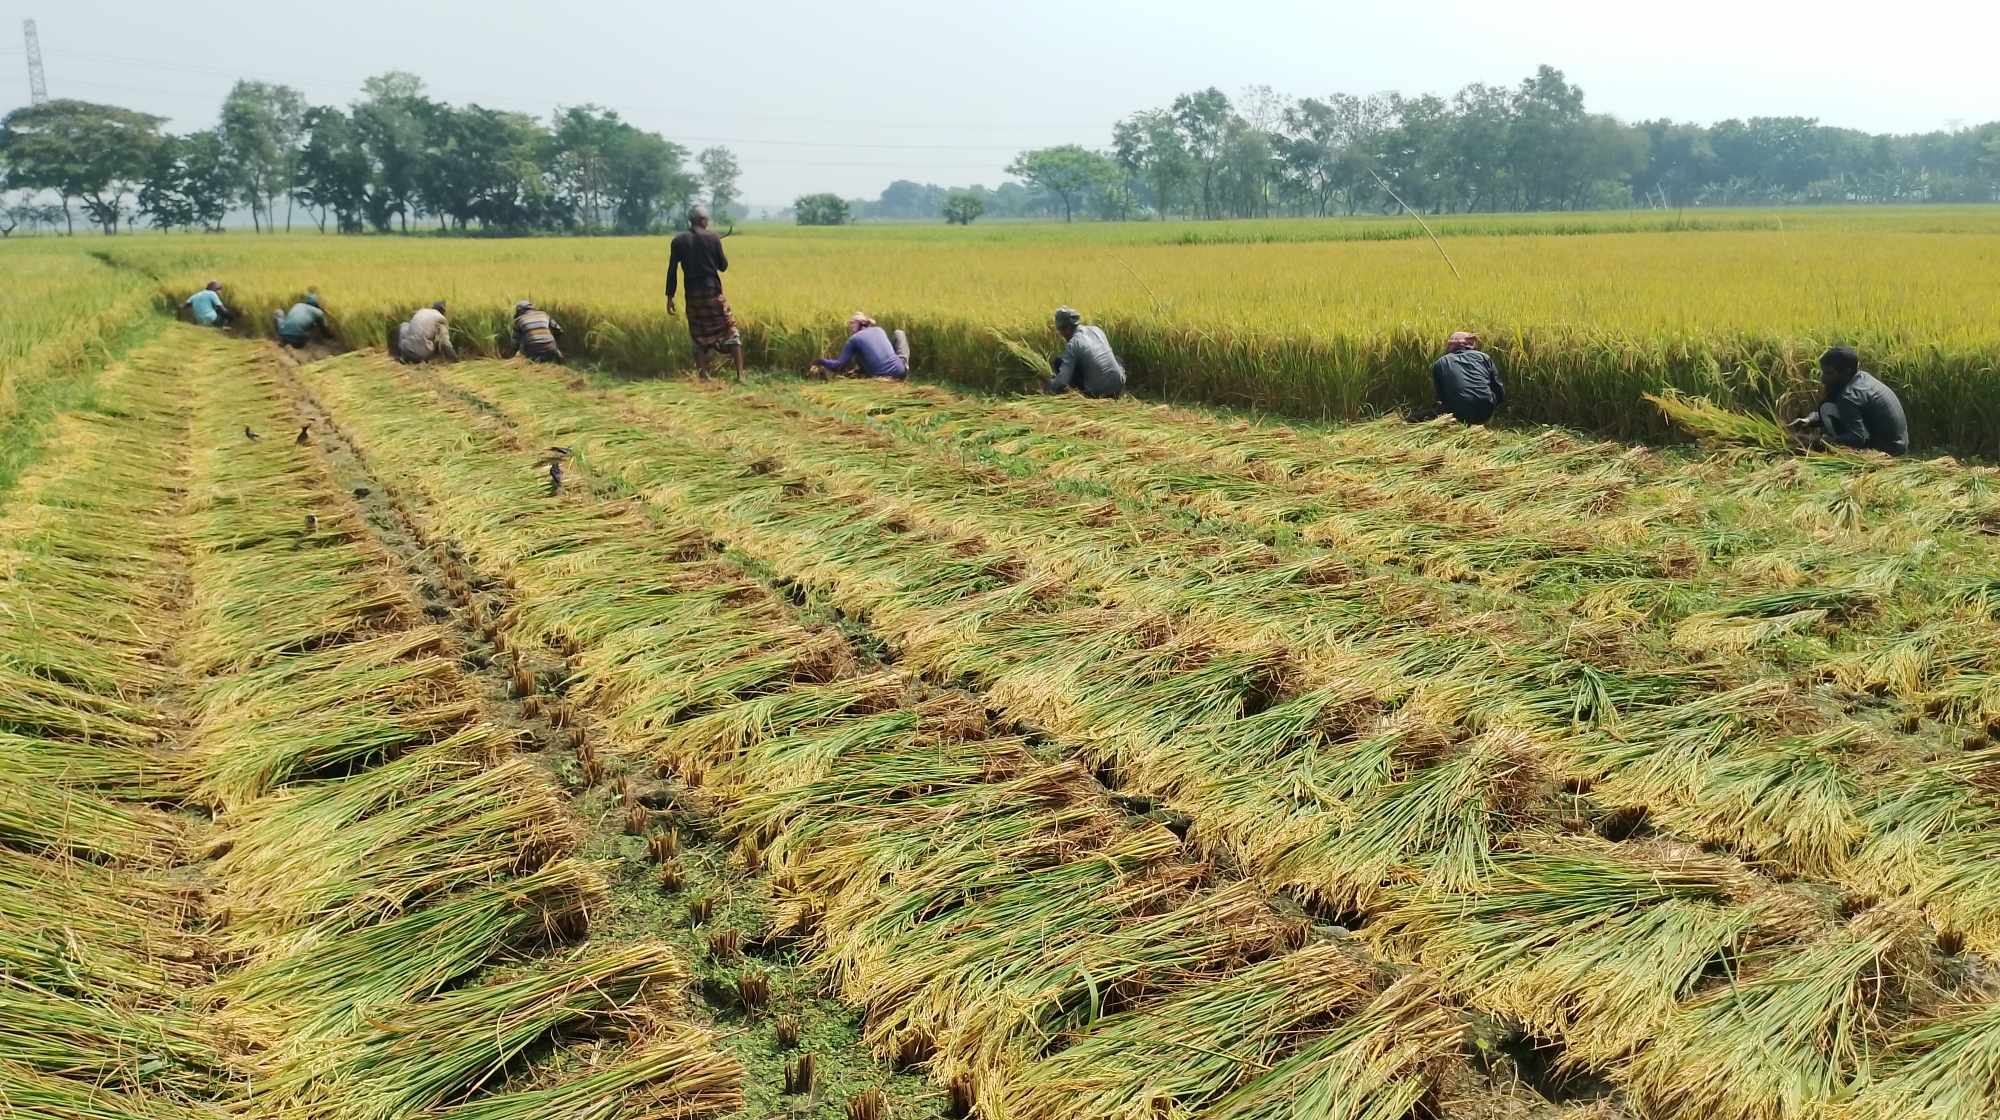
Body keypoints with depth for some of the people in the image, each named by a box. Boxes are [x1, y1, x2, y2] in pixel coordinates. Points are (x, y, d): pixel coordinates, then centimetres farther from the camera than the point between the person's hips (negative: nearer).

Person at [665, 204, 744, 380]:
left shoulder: (679, 240, 1)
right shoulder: (713, 238, -3)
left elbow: (672, 270, -1)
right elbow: (723, 266, 4)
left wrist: (670, 297, 3)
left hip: (693, 294, 2)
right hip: (713, 292, -2)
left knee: (699, 336, 11)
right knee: (730, 331, 5)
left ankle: (702, 375, 7)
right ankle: (740, 374, -2)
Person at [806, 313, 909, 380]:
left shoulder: (854, 339, 2)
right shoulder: (879, 330, 14)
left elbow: (838, 366, -1)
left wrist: (820, 361, 18)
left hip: (880, 377, -2)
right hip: (900, 372, 2)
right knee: (899, 333, 26)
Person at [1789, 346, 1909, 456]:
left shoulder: (1849, 396, -23)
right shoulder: (1863, 377, 6)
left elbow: (1858, 438, -29)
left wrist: (1823, 440, -20)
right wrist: (1810, 420, -2)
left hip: (1885, 450, -10)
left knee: (1828, 409, -13)